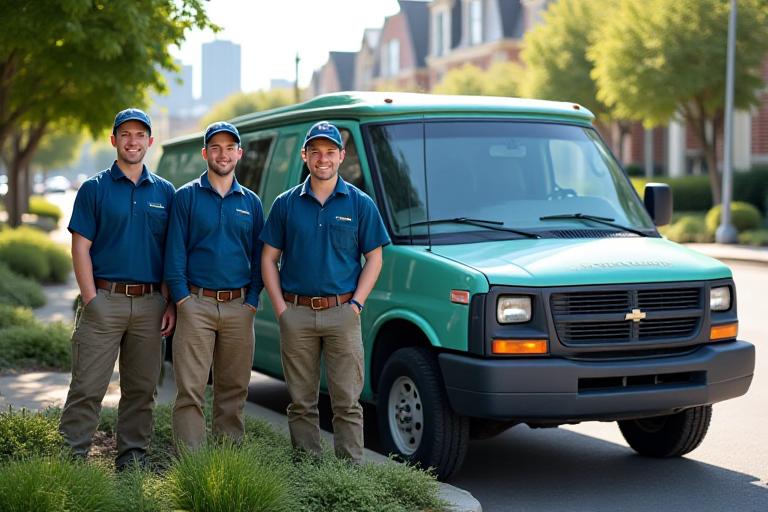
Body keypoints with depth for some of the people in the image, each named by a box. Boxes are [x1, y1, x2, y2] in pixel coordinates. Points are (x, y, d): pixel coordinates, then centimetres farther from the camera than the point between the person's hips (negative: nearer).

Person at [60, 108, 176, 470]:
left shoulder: (164, 192, 10)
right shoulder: (95, 189, 2)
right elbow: (81, 249, -2)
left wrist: (171, 304, 3)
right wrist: (91, 300, -10)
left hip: (150, 302, 3)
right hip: (105, 300, -3)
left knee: (141, 388, 9)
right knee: (88, 386, -4)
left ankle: (132, 455, 20)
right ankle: (73, 456, 1)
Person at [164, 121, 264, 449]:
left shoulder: (251, 202, 12)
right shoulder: (187, 196, 4)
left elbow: (259, 257, 12)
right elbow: (175, 253, 0)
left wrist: (252, 301, 1)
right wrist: (182, 299, -8)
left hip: (239, 308, 3)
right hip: (196, 305, -3)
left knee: (233, 389, 8)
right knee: (191, 389, -6)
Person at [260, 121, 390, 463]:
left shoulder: (360, 204, 4)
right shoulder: (286, 203, 8)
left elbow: (373, 258, 5)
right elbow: (269, 259, 8)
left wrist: (356, 303, -6)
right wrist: (280, 307, -2)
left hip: (342, 314, -1)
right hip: (296, 315, 2)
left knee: (347, 402, -2)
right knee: (301, 402, 7)